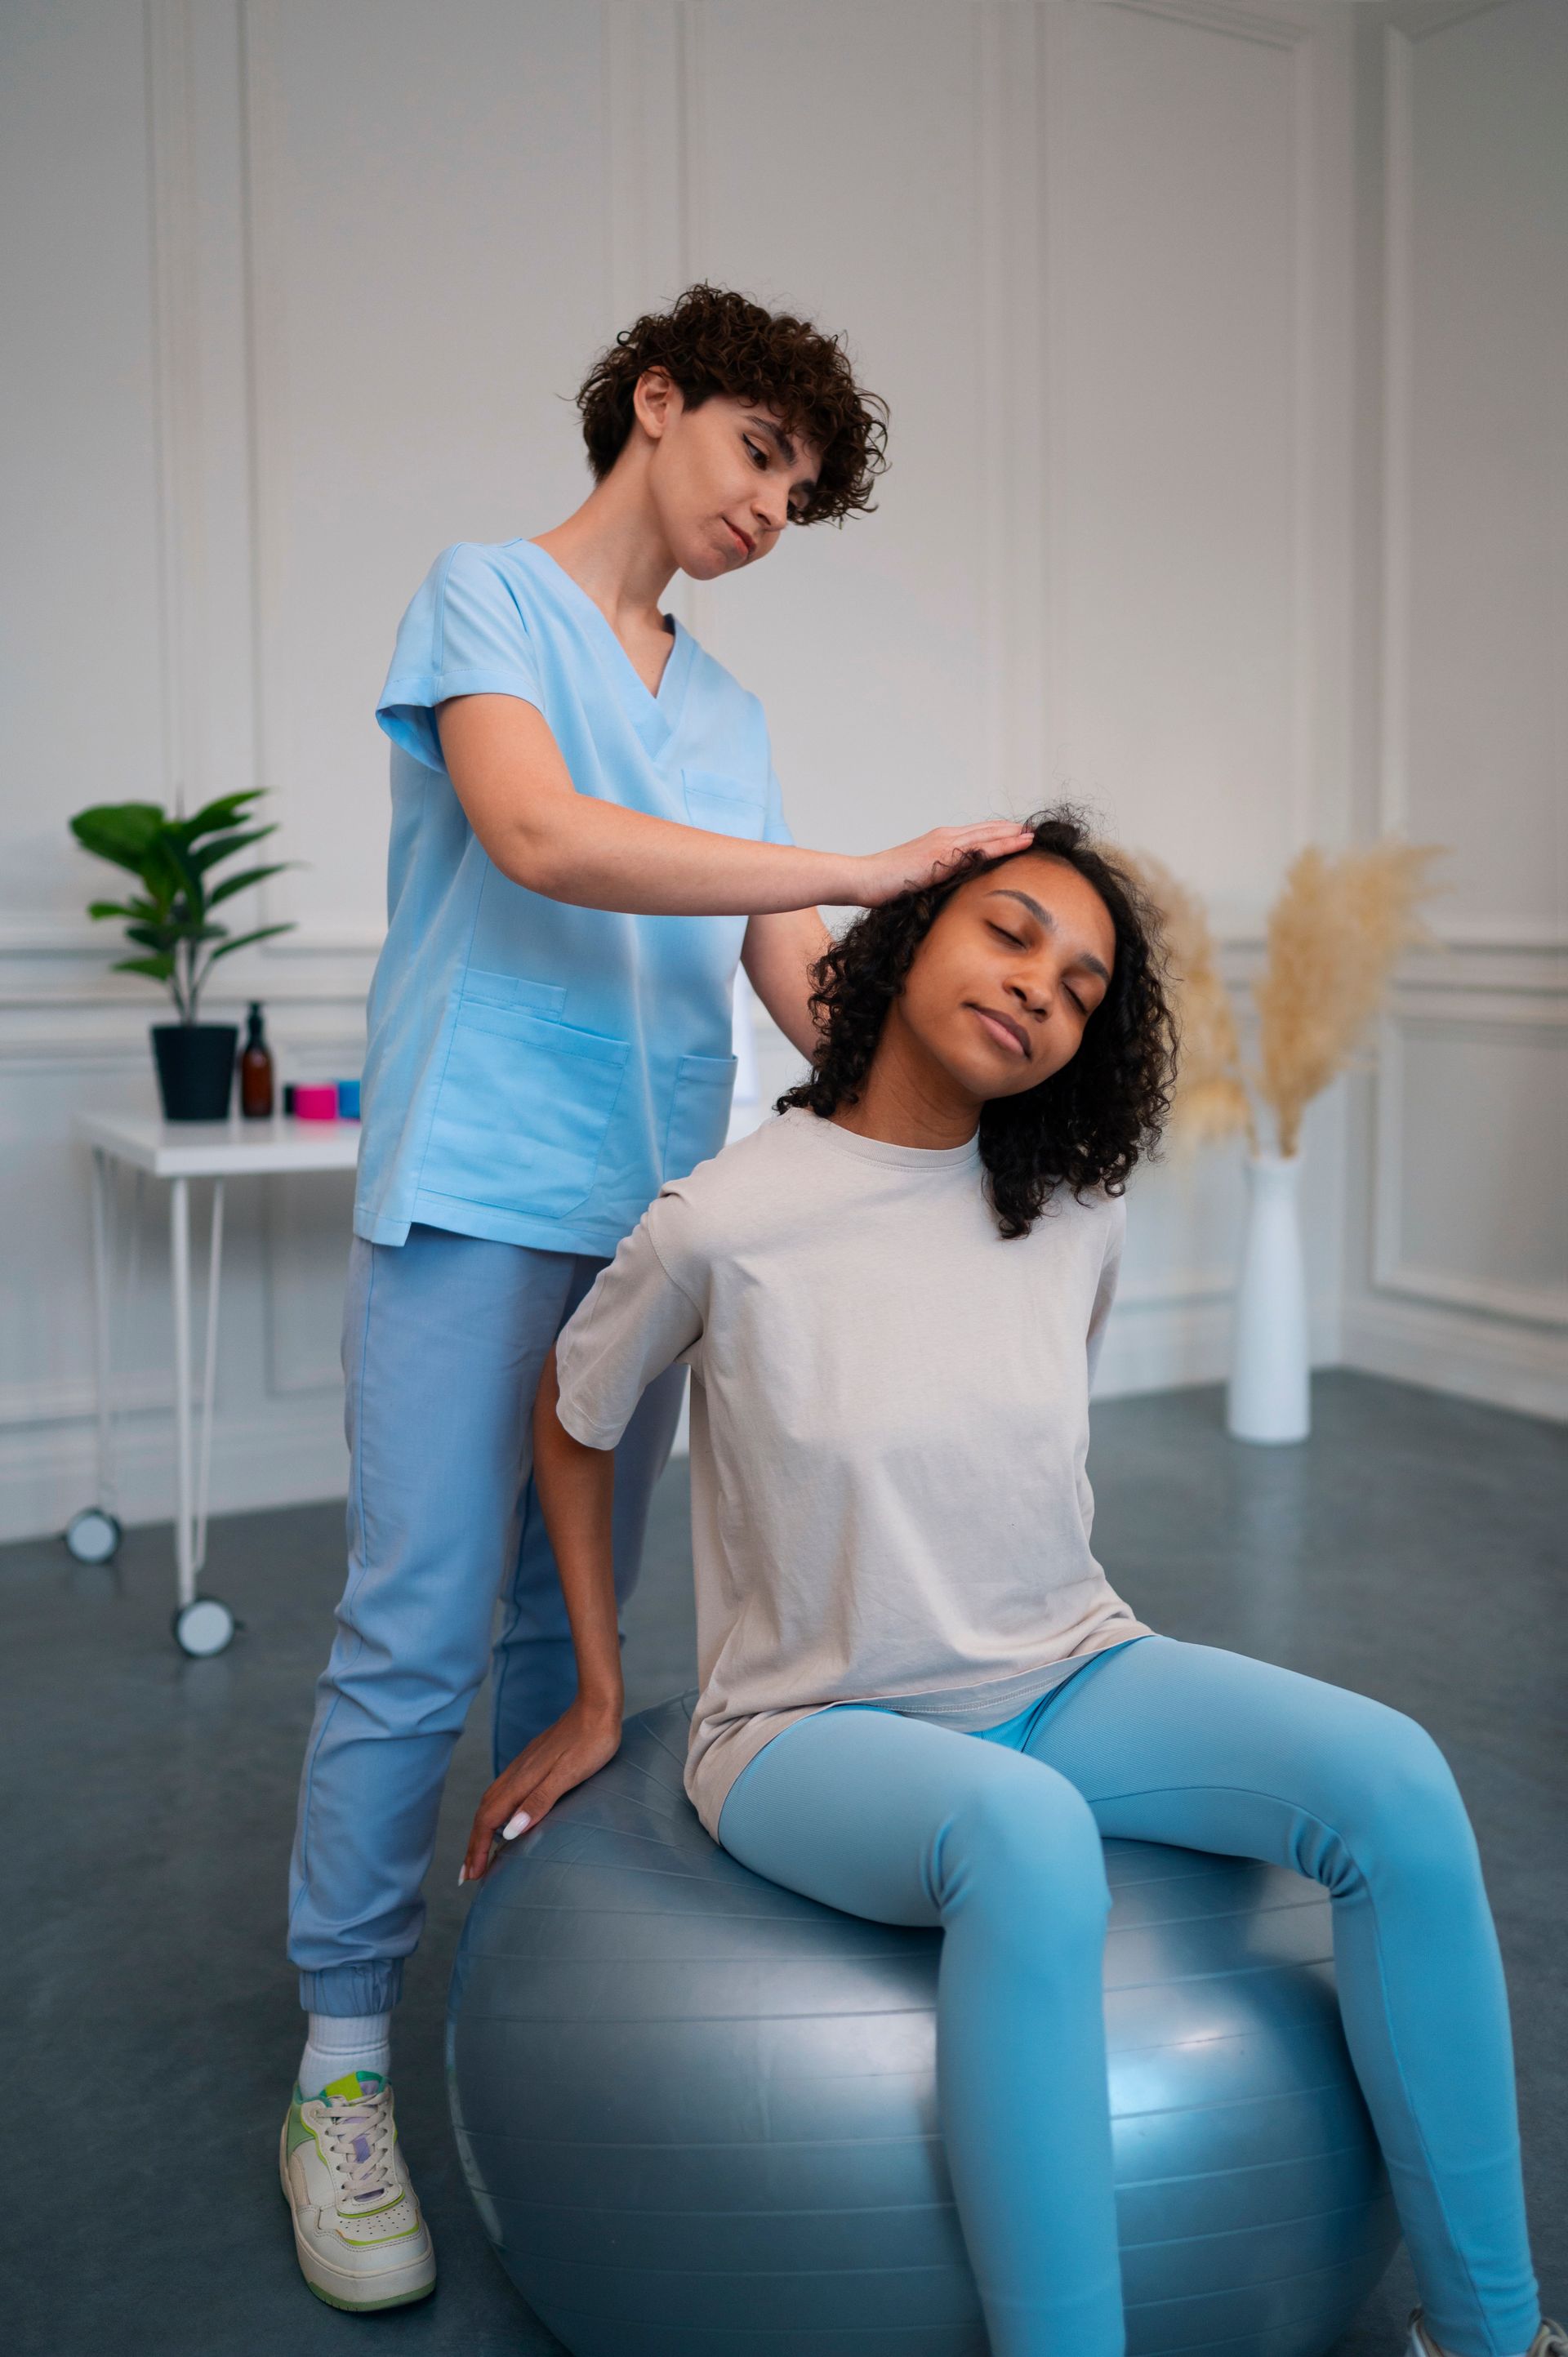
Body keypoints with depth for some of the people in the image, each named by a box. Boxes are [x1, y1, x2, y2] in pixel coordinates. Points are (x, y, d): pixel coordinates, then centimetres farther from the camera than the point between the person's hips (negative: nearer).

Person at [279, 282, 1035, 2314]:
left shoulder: (726, 713, 19)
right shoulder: (485, 598, 0)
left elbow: (789, 973, 12)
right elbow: (540, 838, -19)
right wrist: (866, 868, -21)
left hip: (649, 1215, 6)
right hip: (473, 1200, -6)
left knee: (573, 1633, 13)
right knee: (416, 1640, -4)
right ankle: (341, 2063, 11)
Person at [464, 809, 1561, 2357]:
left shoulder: (1074, 1215, -3)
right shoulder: (725, 1223, -15)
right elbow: (574, 1418, 3)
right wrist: (597, 1704, 7)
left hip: (1063, 1677, 5)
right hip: (816, 1733, -4)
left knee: (1392, 1779, -20)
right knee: (1027, 1835, -39)